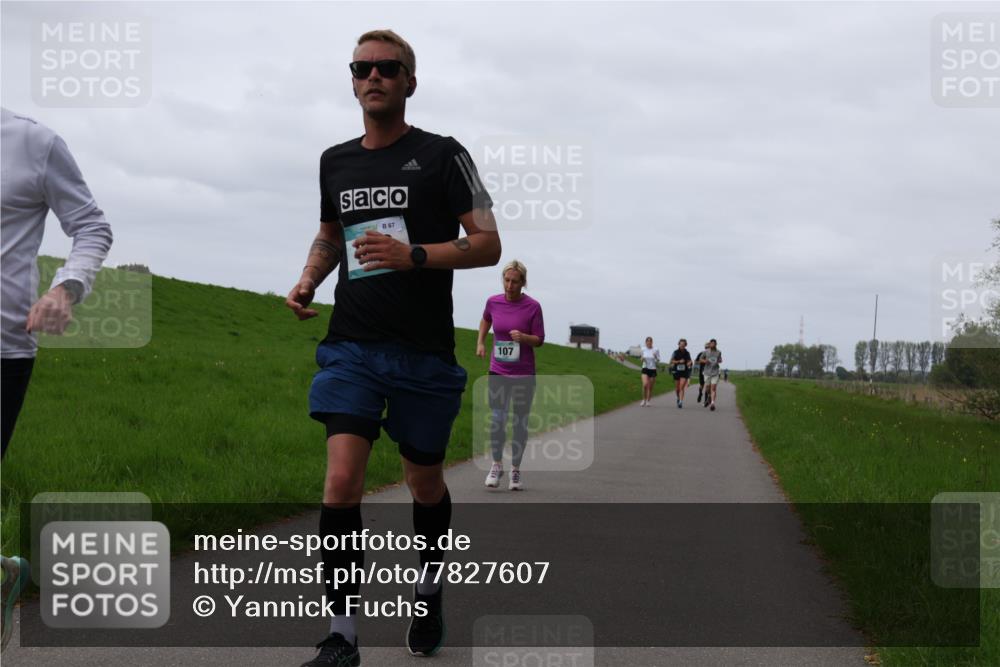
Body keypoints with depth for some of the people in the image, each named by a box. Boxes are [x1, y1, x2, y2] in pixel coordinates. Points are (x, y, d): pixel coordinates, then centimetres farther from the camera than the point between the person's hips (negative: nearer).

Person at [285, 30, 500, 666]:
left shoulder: (443, 155, -2)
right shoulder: (336, 162, 11)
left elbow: (488, 245, -6)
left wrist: (413, 256, -20)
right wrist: (309, 279, 7)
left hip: (424, 351, -2)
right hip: (351, 346, 2)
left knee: (424, 481, 12)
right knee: (341, 481, -12)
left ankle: (430, 592, 39)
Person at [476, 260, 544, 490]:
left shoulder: (533, 307, -10)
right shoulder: (493, 302, -2)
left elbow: (539, 340, -4)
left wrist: (523, 337, -23)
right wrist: (480, 343, 13)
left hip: (524, 374, -1)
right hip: (498, 372, 1)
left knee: (520, 423, 5)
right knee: (496, 421, -7)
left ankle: (516, 469, 20)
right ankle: (497, 465, 14)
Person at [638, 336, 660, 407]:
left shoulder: (656, 350, -3)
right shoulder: (643, 349, 3)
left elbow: (658, 361, 1)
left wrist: (655, 357, -19)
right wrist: (642, 359, -6)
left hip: (653, 370, 0)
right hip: (645, 369, 0)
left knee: (650, 387, 4)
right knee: (645, 385, -18)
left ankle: (648, 401, 19)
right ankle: (644, 400, -3)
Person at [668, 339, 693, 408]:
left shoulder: (687, 353, 4)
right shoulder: (675, 352, 0)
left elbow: (689, 361, 11)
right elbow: (671, 361, -3)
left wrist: (689, 363, -13)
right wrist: (679, 361, -17)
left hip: (684, 372, -1)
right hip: (676, 371, 1)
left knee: (681, 387, -13)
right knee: (677, 388, 10)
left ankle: (681, 402, -16)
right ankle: (678, 398, 38)